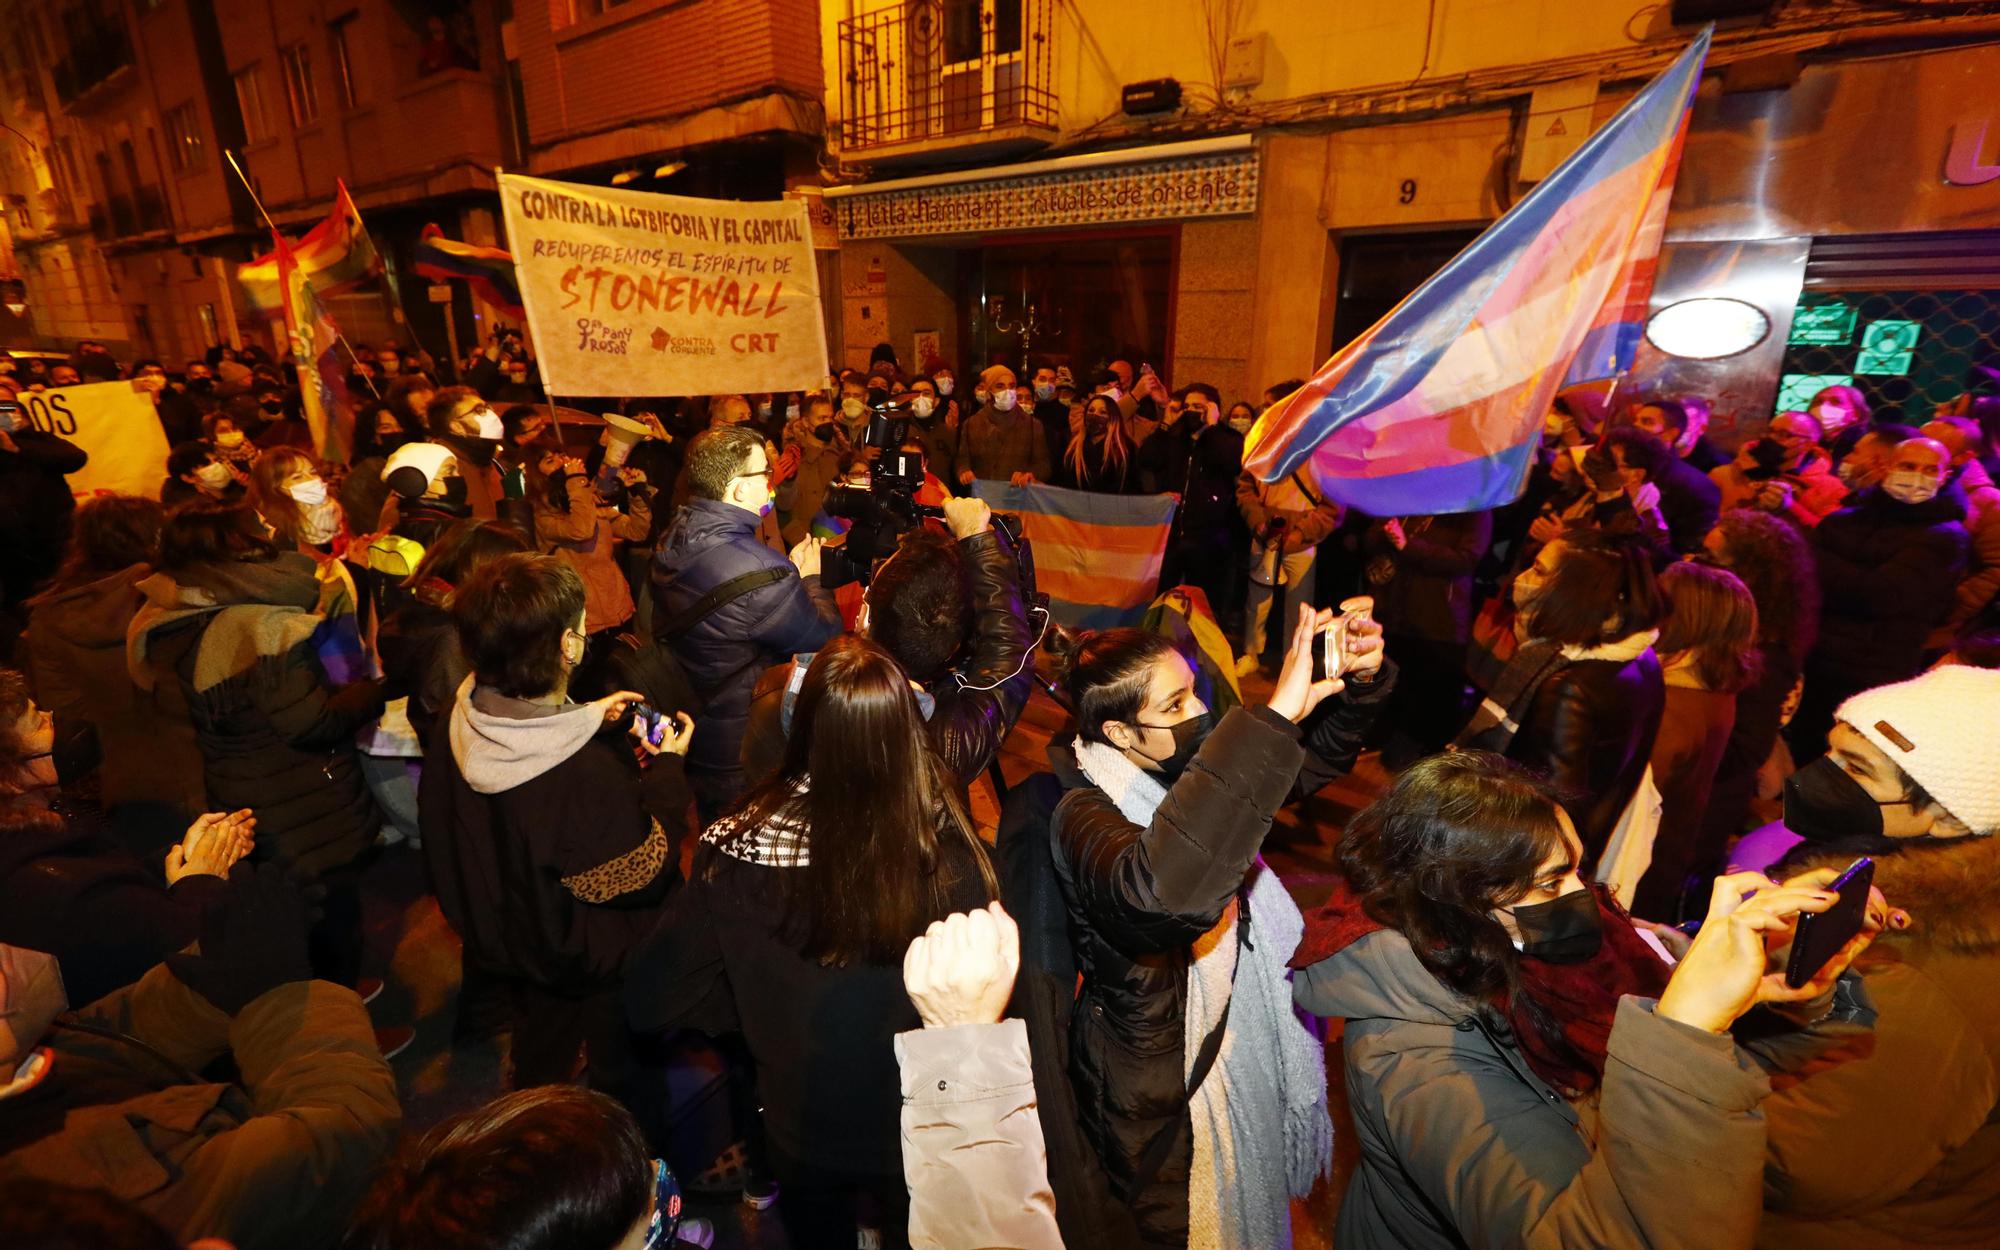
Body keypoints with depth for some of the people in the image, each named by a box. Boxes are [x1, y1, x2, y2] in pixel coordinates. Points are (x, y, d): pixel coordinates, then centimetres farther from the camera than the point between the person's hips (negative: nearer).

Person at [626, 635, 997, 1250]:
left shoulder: (744, 847, -31)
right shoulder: (950, 846, -31)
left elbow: (652, 1003, -20)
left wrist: (754, 1004, -4)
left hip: (805, 1133, 1)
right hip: (925, 1130, 0)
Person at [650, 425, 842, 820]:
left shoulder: (673, 540, -5)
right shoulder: (760, 572, -33)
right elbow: (825, 636, -20)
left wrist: (790, 570, 4)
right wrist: (810, 578, -4)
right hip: (744, 756, -8)